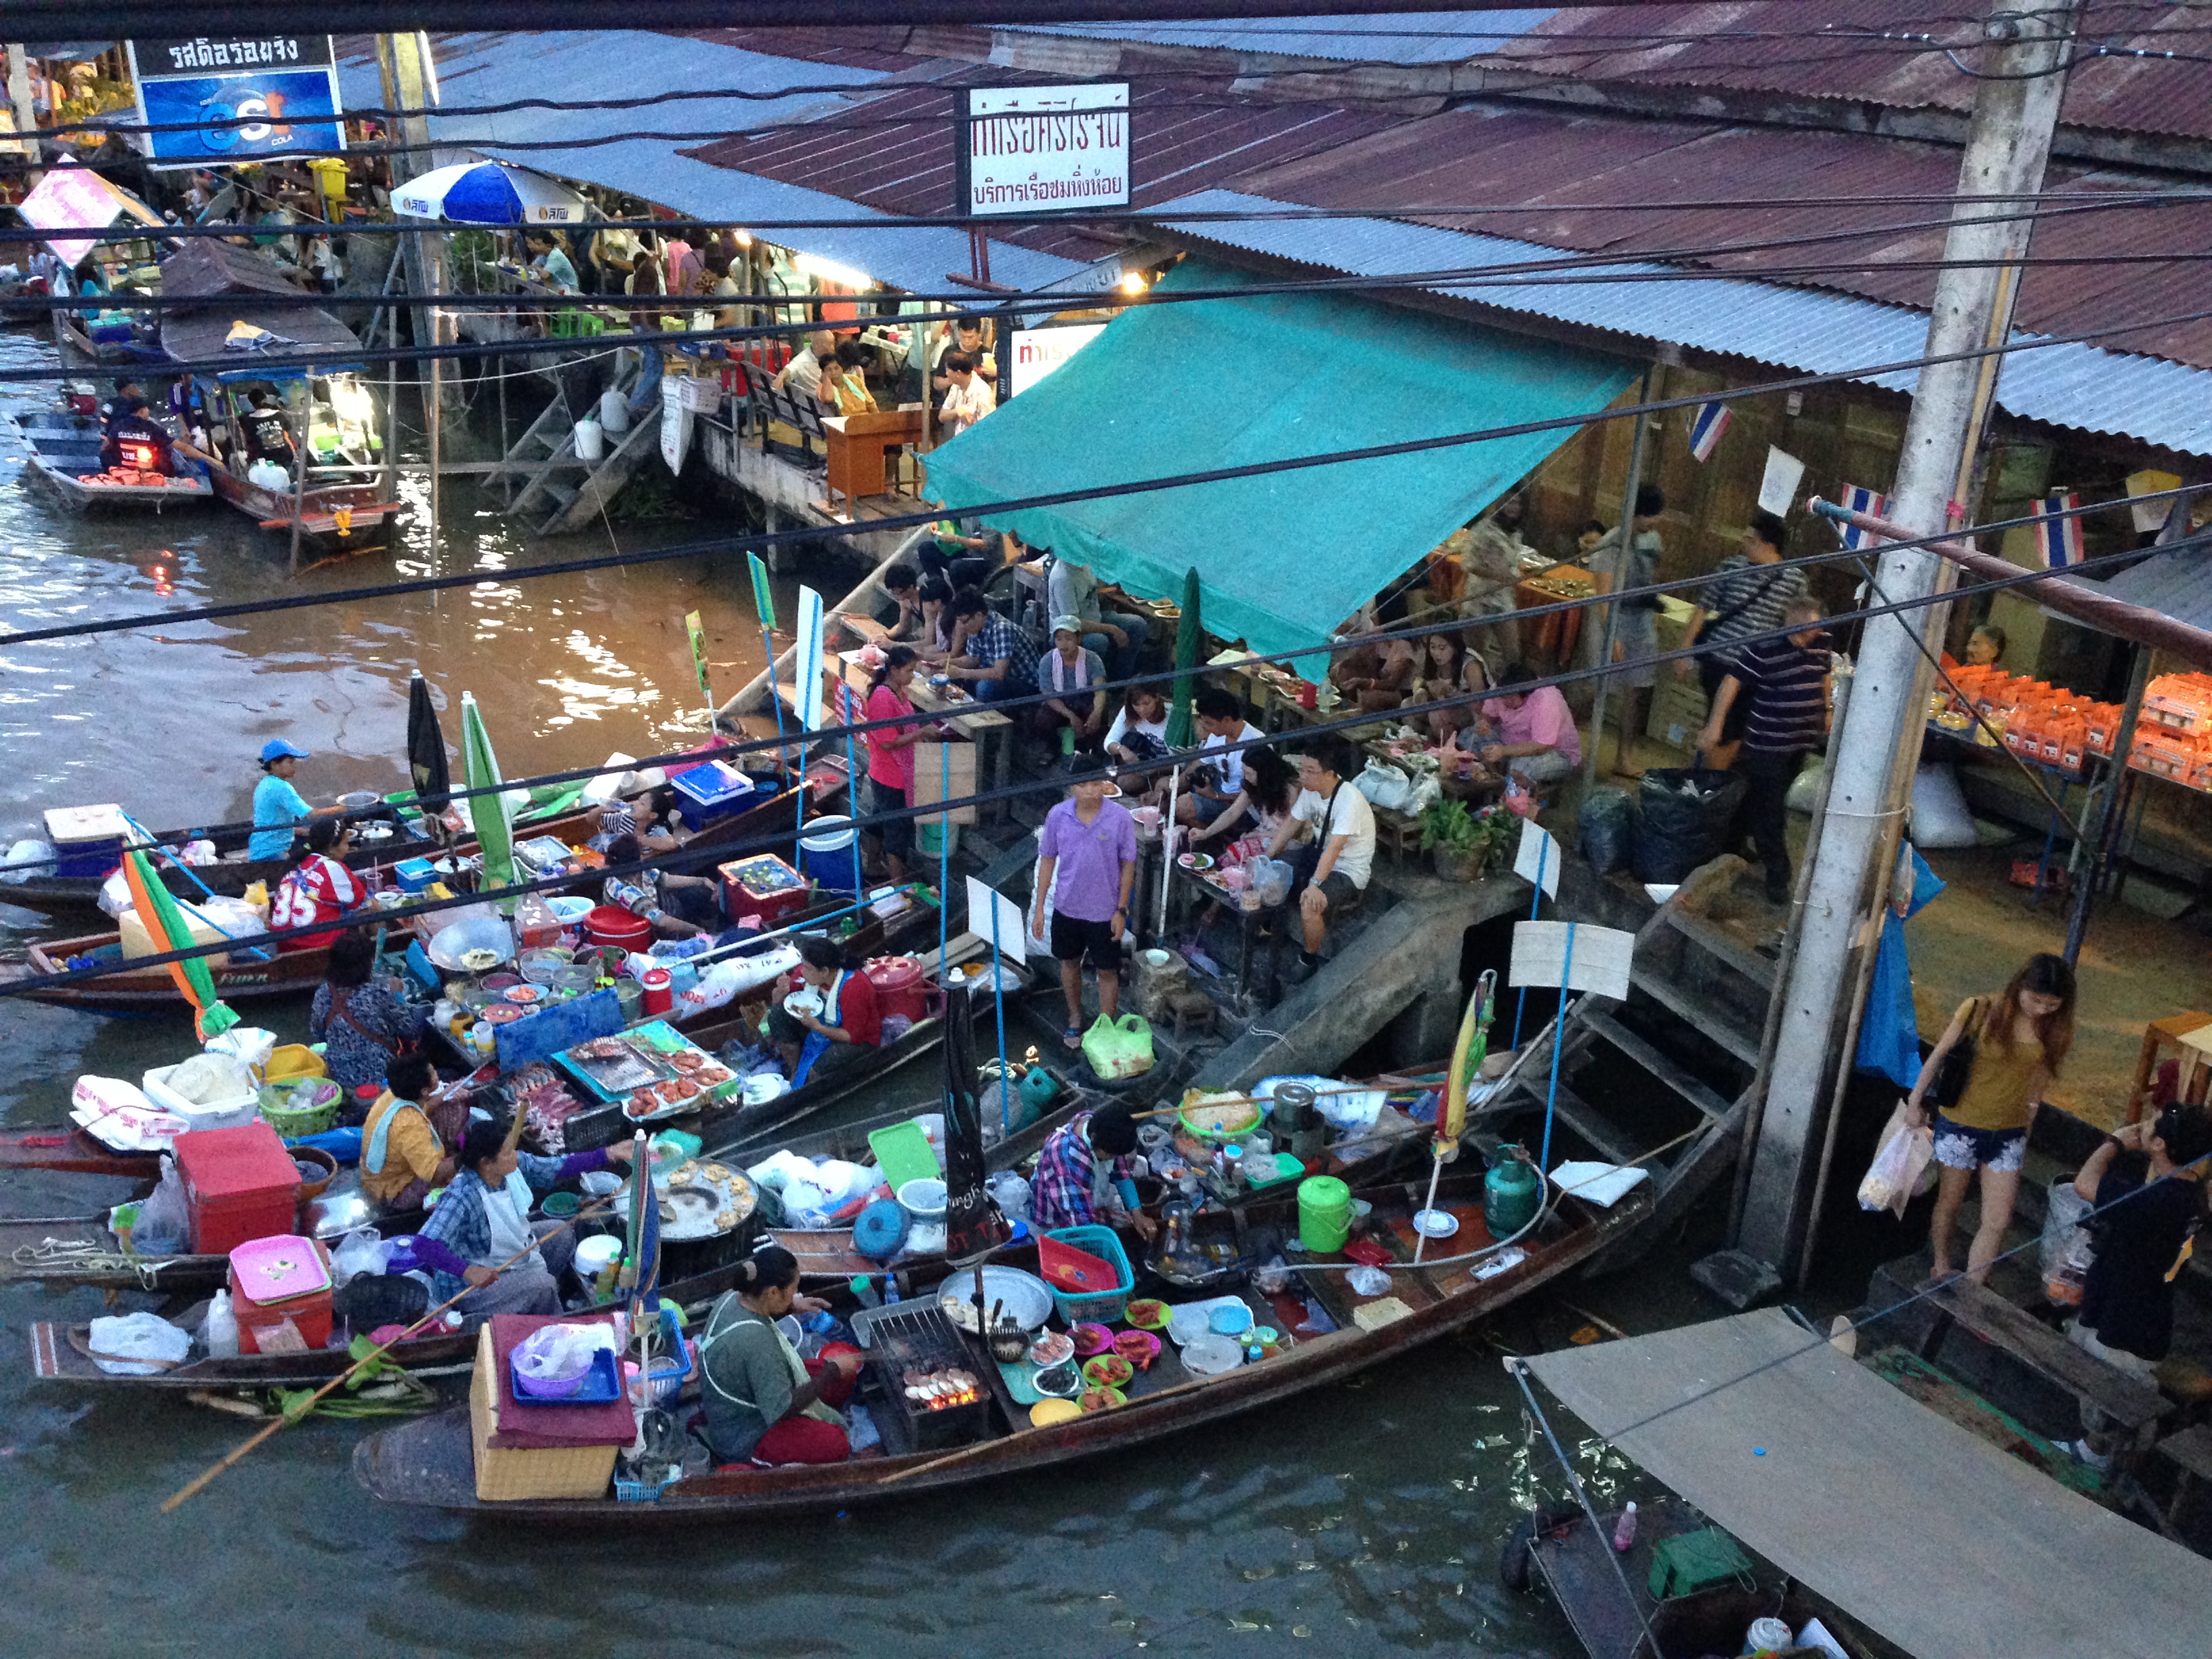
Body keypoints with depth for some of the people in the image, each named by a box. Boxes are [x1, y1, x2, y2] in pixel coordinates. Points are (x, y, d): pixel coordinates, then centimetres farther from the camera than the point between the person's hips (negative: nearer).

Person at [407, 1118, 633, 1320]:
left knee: (562, 1234, 11)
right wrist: (468, 1271, -53)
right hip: (467, 1285, -9)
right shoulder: (462, 1197, -36)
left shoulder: (516, 1165, -13)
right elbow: (423, 1245, -43)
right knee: (542, 1285, -22)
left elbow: (559, 1168, -3)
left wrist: (609, 1154, -11)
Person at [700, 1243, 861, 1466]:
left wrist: (790, 1307, 4)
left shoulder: (732, 1299, -10)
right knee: (838, 1444, -27)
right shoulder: (757, 1340, -36)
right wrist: (832, 1371, -23)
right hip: (745, 1437, -9)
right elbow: (782, 1410, -30)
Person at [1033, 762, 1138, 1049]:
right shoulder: (1058, 816, -12)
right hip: (1067, 907, 2)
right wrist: (1039, 908, -1)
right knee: (1069, 964, 20)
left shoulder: (1120, 817, -18)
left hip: (1104, 912, -2)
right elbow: (1047, 861, -1)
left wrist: (1121, 910, -9)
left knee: (1107, 972, 9)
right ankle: (1075, 1020, 42)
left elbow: (1128, 865, -8)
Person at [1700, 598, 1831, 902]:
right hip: (1768, 741, -6)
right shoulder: (1764, 648, -20)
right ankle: (1777, 873, 4)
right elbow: (1733, 681, -18)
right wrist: (1715, 725, -21)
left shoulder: (1822, 644, -1)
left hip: (1803, 739, 6)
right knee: (1770, 808, -2)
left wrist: (1826, 712, 24)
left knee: (1776, 800, 20)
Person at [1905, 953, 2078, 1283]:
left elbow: (2041, 1074, 9)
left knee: (1998, 1222, -1)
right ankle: (1941, 1266, 42)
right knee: (1949, 1204, 17)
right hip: (1961, 1124, -2)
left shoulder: (2056, 1030, -8)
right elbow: (1940, 1055, -7)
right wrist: (1916, 1101, -1)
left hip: (2009, 1133, 3)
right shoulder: (1981, 1011, -18)